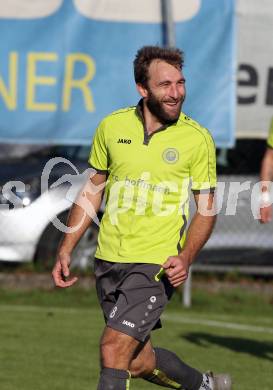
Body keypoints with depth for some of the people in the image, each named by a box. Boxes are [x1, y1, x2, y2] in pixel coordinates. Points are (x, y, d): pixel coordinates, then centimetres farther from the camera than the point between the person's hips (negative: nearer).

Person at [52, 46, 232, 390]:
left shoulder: (197, 138, -7)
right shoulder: (112, 126, 2)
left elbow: (206, 207, -1)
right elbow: (93, 190, 14)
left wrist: (185, 257, -17)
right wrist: (66, 249, 11)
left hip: (156, 263, -4)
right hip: (109, 259, 5)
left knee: (113, 350, -17)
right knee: (139, 362, 13)